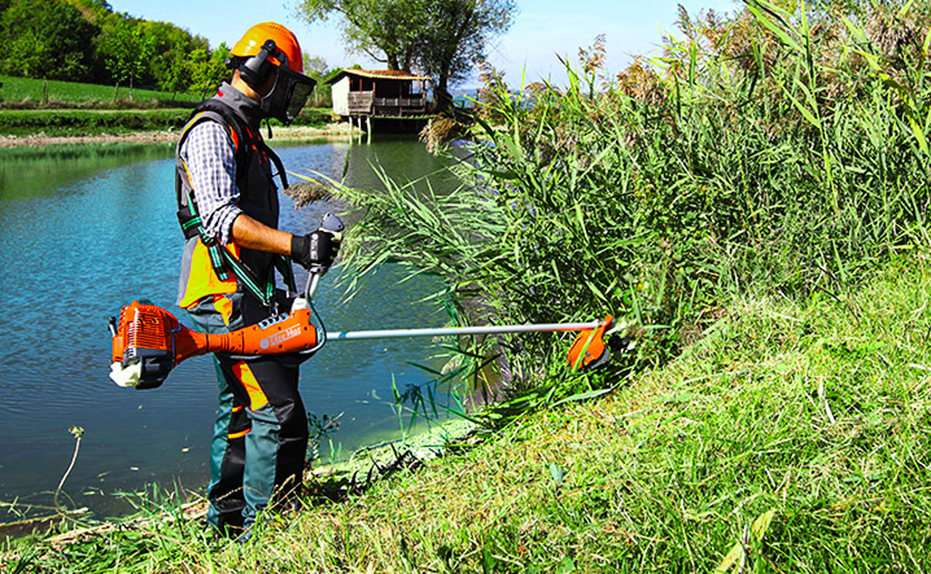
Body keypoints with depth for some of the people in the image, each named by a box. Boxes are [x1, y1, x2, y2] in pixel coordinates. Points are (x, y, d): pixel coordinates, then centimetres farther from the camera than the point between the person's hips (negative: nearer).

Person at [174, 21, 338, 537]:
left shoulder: (243, 131, 22)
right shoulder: (212, 129, -11)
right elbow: (220, 218, -25)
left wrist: (284, 286, 27)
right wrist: (293, 245, -33)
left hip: (248, 296, 11)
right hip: (227, 299, -11)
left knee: (240, 407, 17)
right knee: (279, 412, -14)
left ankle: (226, 520, 28)